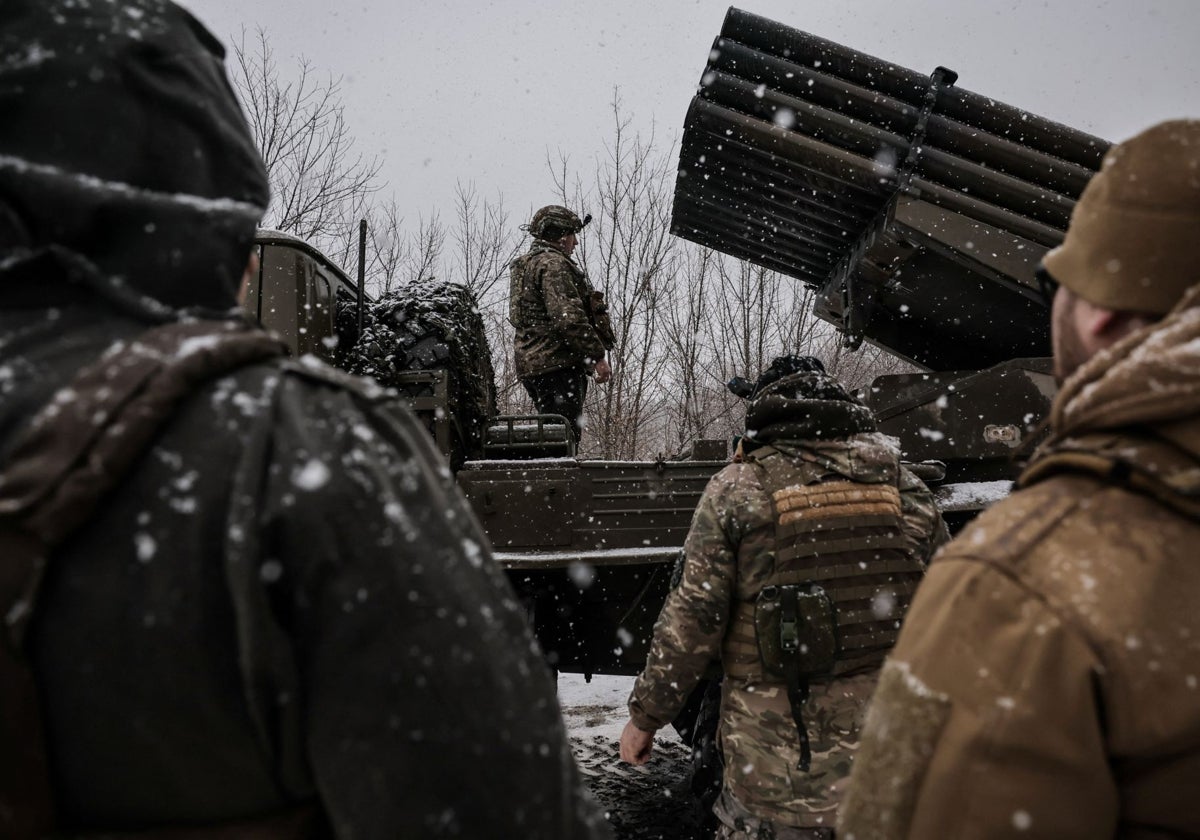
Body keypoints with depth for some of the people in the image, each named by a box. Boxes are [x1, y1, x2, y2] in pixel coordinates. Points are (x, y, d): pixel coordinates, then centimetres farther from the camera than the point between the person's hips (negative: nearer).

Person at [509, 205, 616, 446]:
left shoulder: (525, 265, 25)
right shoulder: (553, 263, -8)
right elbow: (568, 316, -20)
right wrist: (597, 355, -17)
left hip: (533, 363, 10)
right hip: (558, 364, -10)